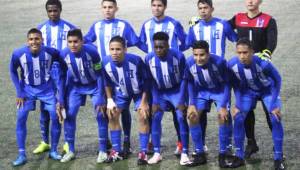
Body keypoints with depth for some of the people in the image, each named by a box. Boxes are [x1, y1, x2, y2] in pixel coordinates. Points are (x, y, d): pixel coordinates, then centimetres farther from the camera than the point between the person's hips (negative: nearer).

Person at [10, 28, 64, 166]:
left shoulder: (51, 52, -22)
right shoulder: (18, 54, -21)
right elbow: (13, 72, -3)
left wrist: (61, 93, -4)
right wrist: (19, 92, -7)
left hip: (46, 89, 0)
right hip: (27, 89, 0)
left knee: (56, 116, -9)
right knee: (20, 118, -11)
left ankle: (53, 151, 8)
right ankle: (22, 154, -2)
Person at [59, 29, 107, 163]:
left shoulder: (92, 52, -29)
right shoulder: (64, 54, -21)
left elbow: (99, 74, -19)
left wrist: (100, 98, -21)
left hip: (94, 86, -2)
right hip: (76, 87, 3)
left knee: (100, 115, -11)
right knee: (69, 115, -7)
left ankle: (102, 150, 1)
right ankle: (71, 150, 6)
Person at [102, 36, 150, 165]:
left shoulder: (136, 60, -36)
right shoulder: (106, 62, -27)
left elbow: (146, 80, -20)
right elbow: (107, 82, -6)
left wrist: (144, 101, -19)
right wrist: (110, 100, -10)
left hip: (139, 92, -3)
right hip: (121, 92, 3)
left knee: (143, 117, -12)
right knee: (112, 115, 0)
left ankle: (143, 152, -2)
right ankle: (116, 151, 11)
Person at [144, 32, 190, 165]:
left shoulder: (178, 56, -25)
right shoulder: (149, 58, -19)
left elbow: (183, 79, -14)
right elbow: (151, 82, -6)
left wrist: (182, 101, -18)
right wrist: (155, 101, -12)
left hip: (176, 91, -2)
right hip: (160, 92, 2)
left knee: (181, 117, -15)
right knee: (155, 117, -11)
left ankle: (184, 153, -8)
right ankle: (157, 153, 0)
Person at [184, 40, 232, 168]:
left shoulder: (219, 62, -33)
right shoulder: (189, 63, -25)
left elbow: (226, 84, -20)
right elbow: (190, 83, -6)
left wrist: (223, 106, -26)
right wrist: (192, 104, -11)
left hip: (220, 91, -3)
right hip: (202, 91, 3)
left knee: (223, 116, -22)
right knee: (192, 116, -12)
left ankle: (223, 155, -7)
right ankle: (200, 154, 1)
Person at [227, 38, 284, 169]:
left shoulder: (263, 63, -39)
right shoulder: (232, 65, -30)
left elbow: (277, 80, -19)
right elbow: (235, 84, -7)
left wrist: (274, 104, -20)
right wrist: (238, 104, -11)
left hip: (267, 90, -3)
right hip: (249, 91, 3)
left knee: (275, 119, -16)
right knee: (238, 118, -11)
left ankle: (278, 158, -3)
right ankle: (239, 157, 4)